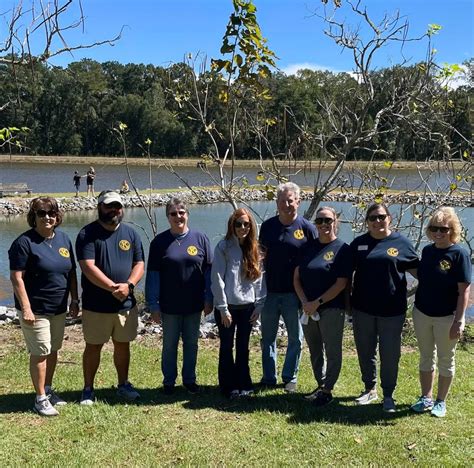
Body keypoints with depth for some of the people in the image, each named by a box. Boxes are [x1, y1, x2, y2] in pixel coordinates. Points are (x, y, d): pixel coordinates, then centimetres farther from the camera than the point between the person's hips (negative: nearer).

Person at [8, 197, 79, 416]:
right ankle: (40, 399, 13)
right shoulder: (24, 242, -13)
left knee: (53, 350, 16)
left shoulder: (63, 239, 7)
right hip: (35, 310, -6)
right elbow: (16, 277, -15)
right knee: (40, 353, 0)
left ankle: (48, 390, 32)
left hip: (58, 308, 6)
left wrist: (74, 300, 10)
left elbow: (71, 273, 13)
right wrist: (26, 308, -19)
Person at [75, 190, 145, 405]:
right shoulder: (87, 234, -7)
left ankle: (123, 384, 31)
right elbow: (88, 267, -16)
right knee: (93, 347, 7)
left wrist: (128, 285, -15)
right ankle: (88, 389, 22)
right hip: (96, 306, -4)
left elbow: (139, 264, 4)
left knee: (123, 345, 14)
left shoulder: (131, 233, 7)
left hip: (126, 304, 4)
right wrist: (114, 287, -23)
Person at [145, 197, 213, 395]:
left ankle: (189, 379, 28)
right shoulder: (159, 242, -3)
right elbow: (153, 275, -3)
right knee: (170, 345, 11)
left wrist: (208, 299, 0)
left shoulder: (200, 238, 0)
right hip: (169, 305, -1)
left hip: (194, 304, 1)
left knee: (191, 343, 13)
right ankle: (169, 381, 25)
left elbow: (208, 270, 3)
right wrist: (153, 305, -6)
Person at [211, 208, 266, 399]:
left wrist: (259, 305, 2)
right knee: (227, 347, 7)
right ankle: (229, 386, 18)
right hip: (227, 307, -3)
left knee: (243, 347, 12)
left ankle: (244, 384, 24)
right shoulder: (223, 247, -8)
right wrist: (223, 308, -13)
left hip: (247, 306, 4)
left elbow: (259, 278, 7)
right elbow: (217, 278, -11)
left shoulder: (254, 249, 6)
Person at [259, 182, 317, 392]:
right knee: (268, 337, 12)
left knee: (295, 338, 9)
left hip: (294, 293, -2)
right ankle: (268, 377, 25)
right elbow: (263, 255, 11)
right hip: (269, 291, 3)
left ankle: (290, 378, 24)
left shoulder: (306, 228, -6)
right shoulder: (268, 226, 3)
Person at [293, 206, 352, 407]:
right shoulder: (308, 248, 8)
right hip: (308, 309, 6)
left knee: (332, 352, 4)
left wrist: (317, 303, -16)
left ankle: (327, 391, 14)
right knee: (315, 351, 16)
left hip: (332, 309, -6)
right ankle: (321, 385, 30)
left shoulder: (342, 249, -7)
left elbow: (341, 284, -14)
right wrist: (305, 302, -8)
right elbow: (297, 278, 7)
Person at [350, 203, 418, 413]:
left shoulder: (401, 242, -1)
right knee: (365, 351, 13)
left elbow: (416, 268, 6)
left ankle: (388, 395, 20)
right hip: (363, 308, 3)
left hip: (391, 309, -2)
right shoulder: (358, 243, 5)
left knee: (389, 354, 5)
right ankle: (369, 389, 31)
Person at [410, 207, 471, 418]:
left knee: (445, 360, 10)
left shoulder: (459, 254, -14)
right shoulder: (427, 251, 2)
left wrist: (459, 321, -17)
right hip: (422, 314, 5)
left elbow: (464, 290, -15)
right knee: (425, 357, 15)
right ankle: (426, 398, 29)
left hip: (446, 317, -5)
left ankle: (441, 401, 24)